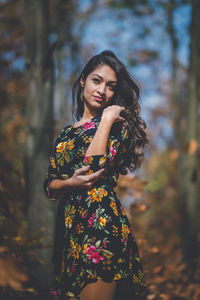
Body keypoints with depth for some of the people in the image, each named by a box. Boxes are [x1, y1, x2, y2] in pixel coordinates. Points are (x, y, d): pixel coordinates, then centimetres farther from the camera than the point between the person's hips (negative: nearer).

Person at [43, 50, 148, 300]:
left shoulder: (117, 124, 2)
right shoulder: (66, 133, 18)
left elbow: (94, 166, -14)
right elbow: (49, 185, 14)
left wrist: (107, 119, -7)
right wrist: (70, 183, -8)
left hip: (101, 225, -6)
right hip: (69, 228, 6)